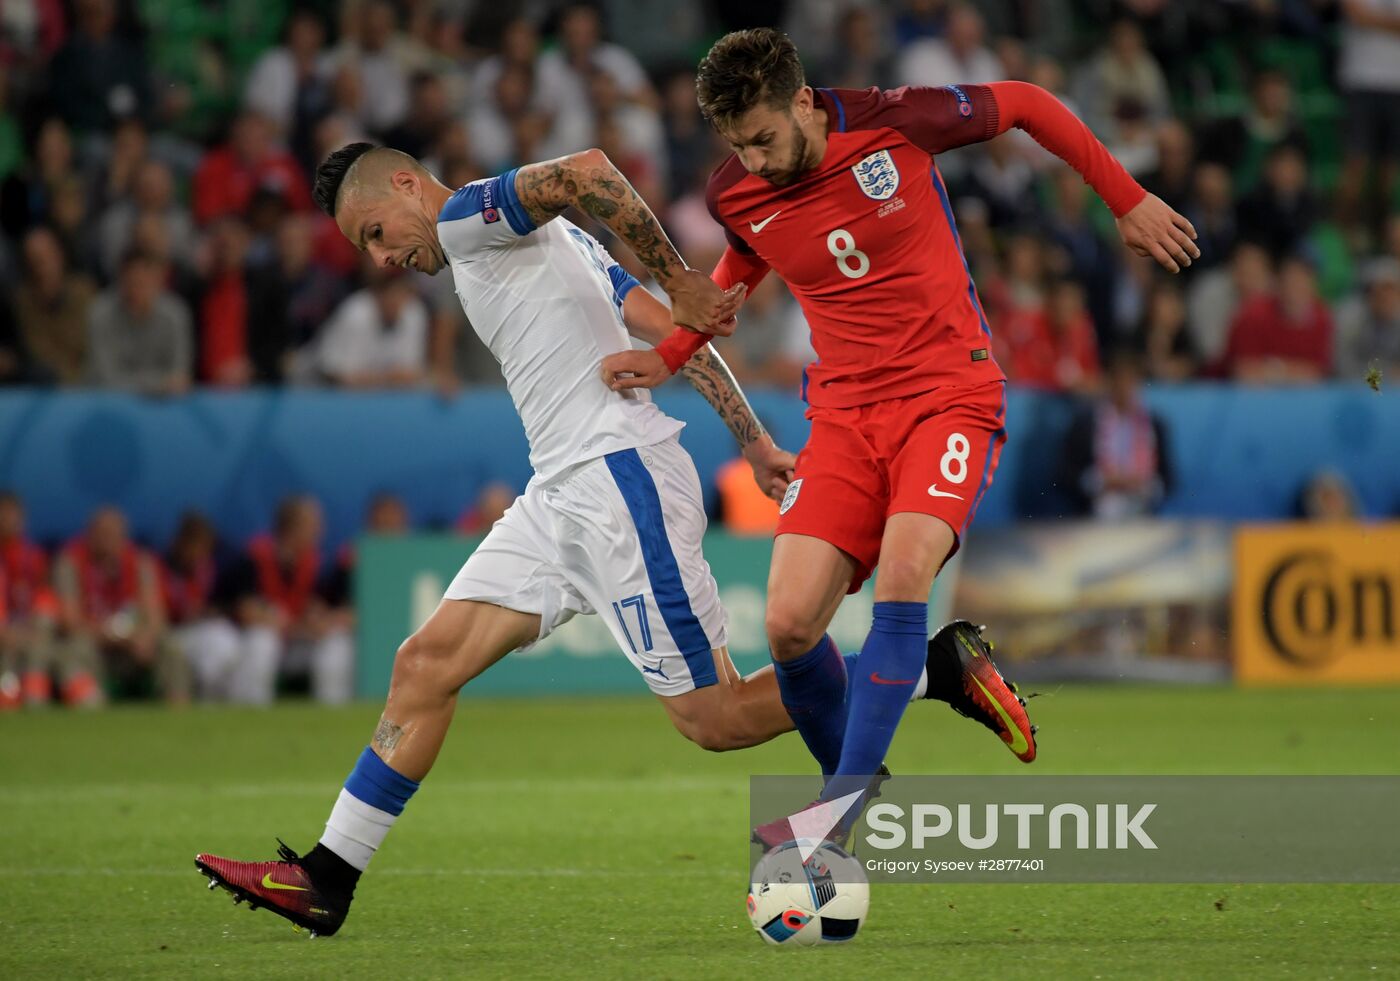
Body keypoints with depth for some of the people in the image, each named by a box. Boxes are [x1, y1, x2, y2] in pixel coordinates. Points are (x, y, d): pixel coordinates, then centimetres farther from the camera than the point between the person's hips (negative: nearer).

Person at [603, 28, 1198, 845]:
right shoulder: (736, 196, 0)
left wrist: (1129, 201, 7)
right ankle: (853, 782, 11)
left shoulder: (897, 122, -13)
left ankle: (843, 806, -24)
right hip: (845, 413, 4)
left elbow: (1027, 105, 3)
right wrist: (668, 357, 12)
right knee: (790, 626, -13)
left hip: (951, 393, -4)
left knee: (902, 574, -29)